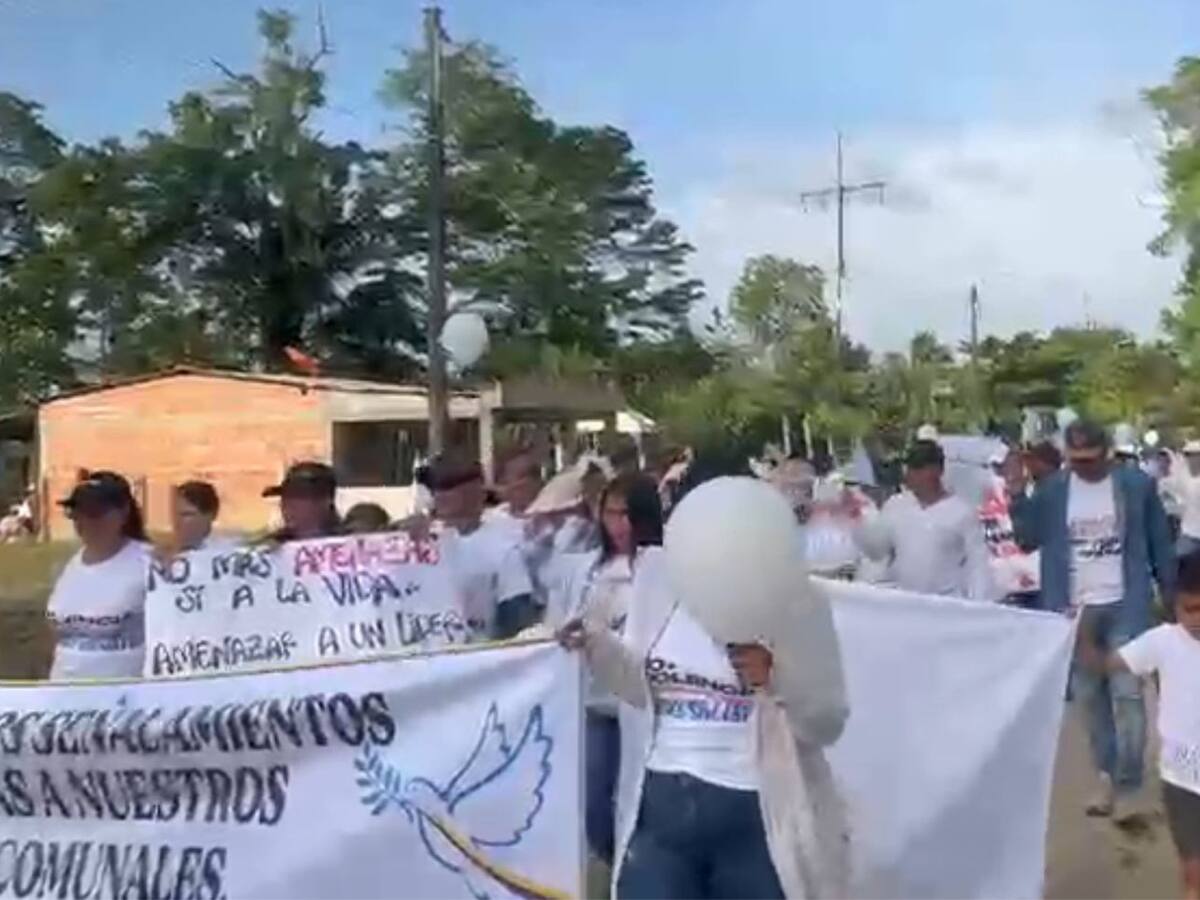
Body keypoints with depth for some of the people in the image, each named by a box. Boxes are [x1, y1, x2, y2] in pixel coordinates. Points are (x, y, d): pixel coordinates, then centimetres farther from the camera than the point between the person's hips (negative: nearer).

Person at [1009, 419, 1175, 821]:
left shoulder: (1137, 484, -4)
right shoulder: (1052, 489, 0)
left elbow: (1161, 544, 2)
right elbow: (1029, 540, 2)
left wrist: (1172, 598, 1)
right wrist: (1017, 498, -13)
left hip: (1124, 607, -2)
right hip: (1074, 609, 3)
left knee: (1127, 694, -3)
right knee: (1088, 697, 10)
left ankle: (1128, 786, 5)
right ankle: (1106, 776, 23)